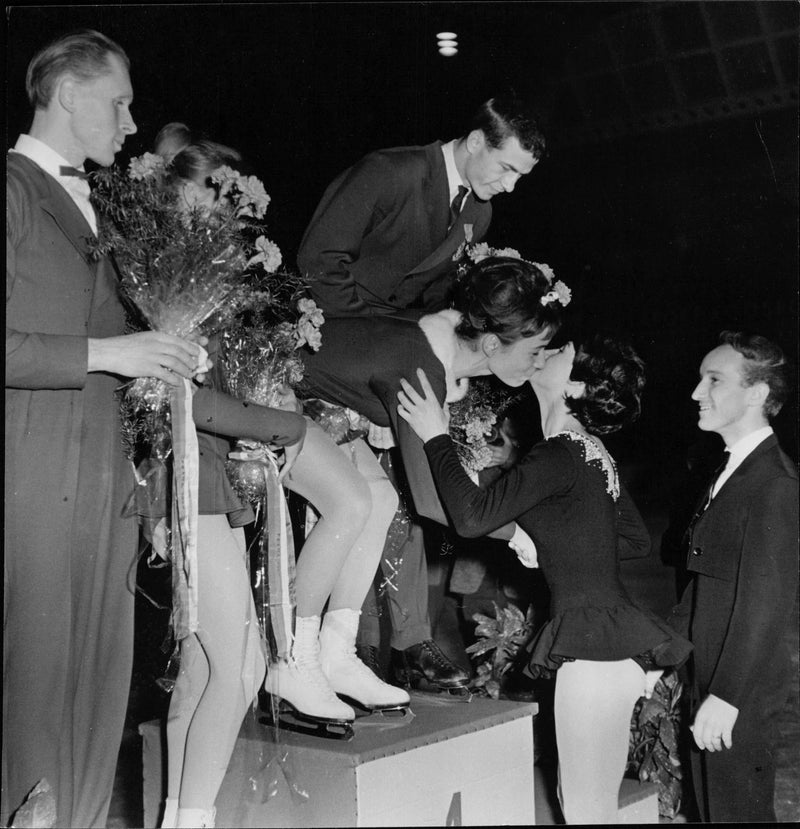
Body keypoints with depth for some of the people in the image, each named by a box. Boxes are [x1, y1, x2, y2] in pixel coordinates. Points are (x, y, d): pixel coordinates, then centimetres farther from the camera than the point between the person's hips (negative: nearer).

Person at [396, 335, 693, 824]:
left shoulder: (562, 454, -15)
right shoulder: (592, 453, 14)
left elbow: (471, 517, -20)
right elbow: (638, 540, 23)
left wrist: (436, 438, -9)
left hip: (593, 648, -10)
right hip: (617, 644, 10)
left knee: (585, 810, 1)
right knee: (594, 805, 19)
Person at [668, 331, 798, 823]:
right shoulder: (732, 472, 12)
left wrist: (727, 696, -21)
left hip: (741, 693, -9)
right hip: (709, 680, 9)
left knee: (739, 811, 3)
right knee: (713, 807, 18)